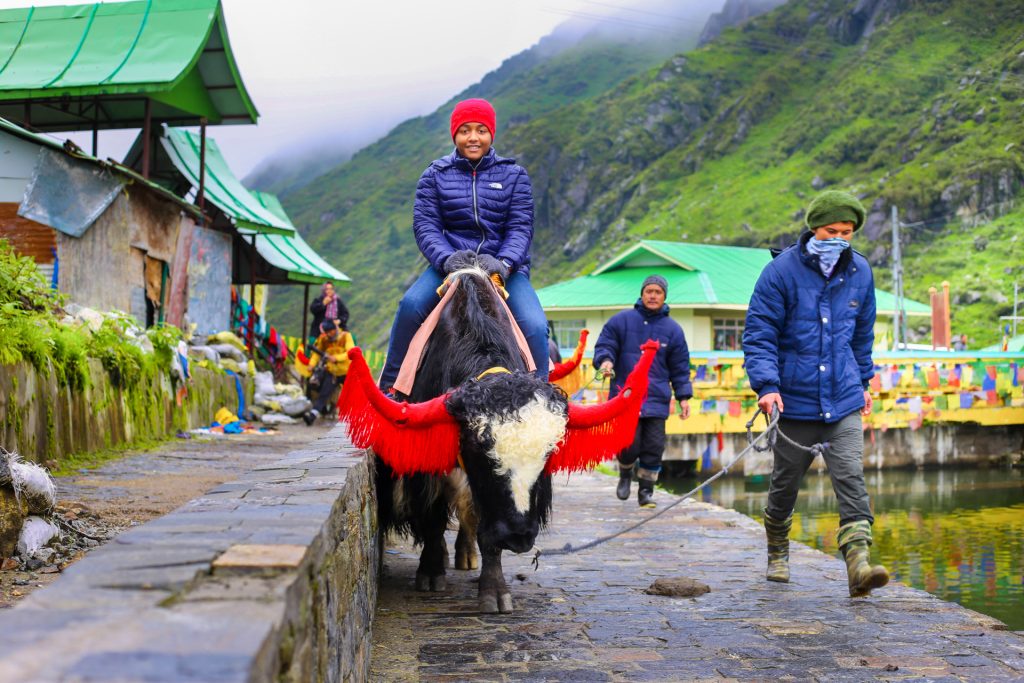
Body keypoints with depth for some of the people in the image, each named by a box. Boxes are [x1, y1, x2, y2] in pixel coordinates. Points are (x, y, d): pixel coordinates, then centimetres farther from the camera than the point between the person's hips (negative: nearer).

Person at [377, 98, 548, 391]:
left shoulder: (514, 175, 8)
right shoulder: (435, 175, 8)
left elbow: (521, 227, -1)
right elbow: (425, 225, -1)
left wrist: (504, 262, -22)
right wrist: (446, 259, -22)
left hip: (505, 266, 0)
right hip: (450, 262, 0)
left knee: (535, 326, -25)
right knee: (411, 305, -27)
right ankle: (389, 387, -13)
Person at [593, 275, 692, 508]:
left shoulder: (673, 329, 10)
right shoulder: (622, 320, 4)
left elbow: (680, 367, 13)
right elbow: (604, 345, 5)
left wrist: (683, 397, 8)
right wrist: (605, 360, -17)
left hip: (657, 399, 2)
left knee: (654, 446, -2)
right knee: (629, 444, -8)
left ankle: (646, 491, 14)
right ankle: (625, 475, 24)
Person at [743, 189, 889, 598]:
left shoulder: (859, 272, 6)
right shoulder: (781, 272, -8)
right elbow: (758, 334, -9)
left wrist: (862, 382, 24)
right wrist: (767, 385, -21)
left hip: (844, 402, 2)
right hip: (794, 402, -2)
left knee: (850, 478, -13)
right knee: (785, 483, 12)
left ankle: (859, 564, -20)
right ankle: (777, 554, 34)